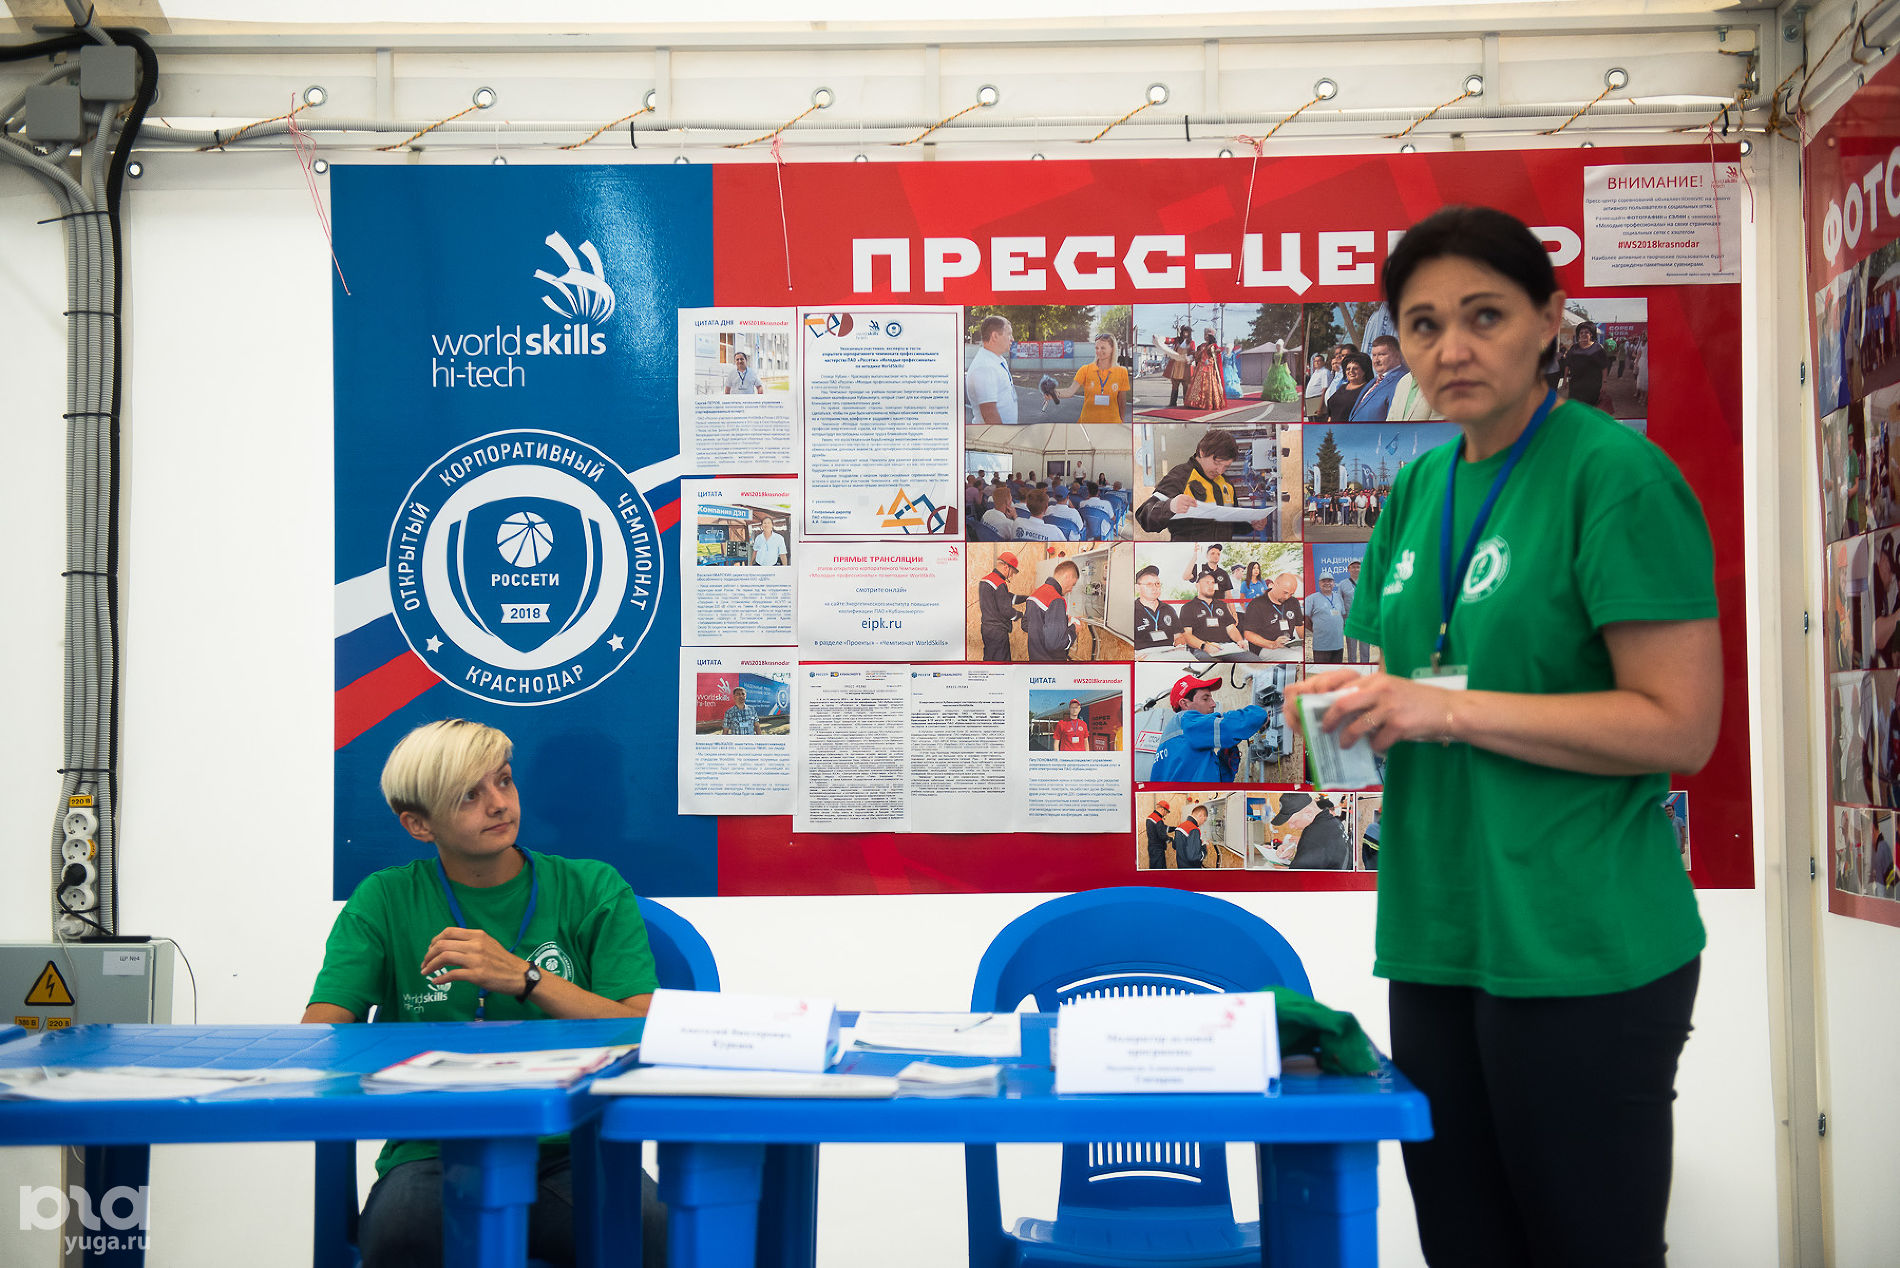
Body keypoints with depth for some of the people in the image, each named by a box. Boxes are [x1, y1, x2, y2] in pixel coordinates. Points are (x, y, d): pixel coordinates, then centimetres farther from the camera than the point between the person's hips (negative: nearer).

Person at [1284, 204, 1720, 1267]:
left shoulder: (1616, 473, -11)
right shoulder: (1418, 489, 11)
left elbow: (1679, 726, -17)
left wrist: (1448, 708, -19)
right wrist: (1344, 707, -1)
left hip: (1581, 953, -7)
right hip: (1440, 941, 7)